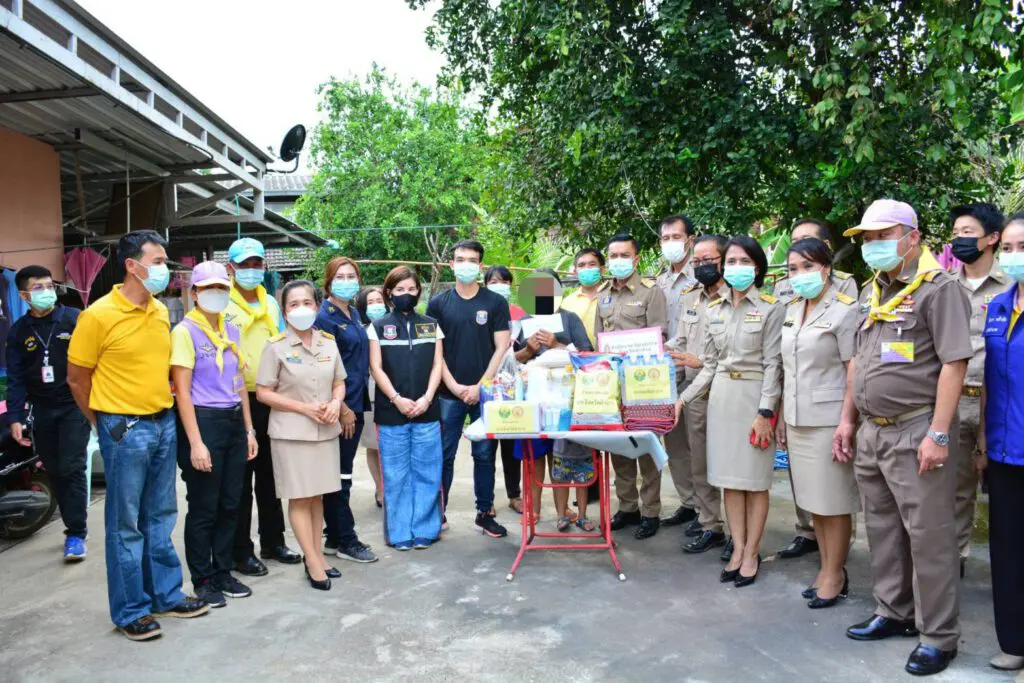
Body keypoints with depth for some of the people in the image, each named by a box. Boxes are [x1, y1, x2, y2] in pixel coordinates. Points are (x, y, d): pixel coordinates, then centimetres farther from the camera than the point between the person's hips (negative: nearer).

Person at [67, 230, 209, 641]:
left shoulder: (161, 311, 6)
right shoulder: (99, 315, -13)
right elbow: (77, 379, -4)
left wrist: (163, 411, 12)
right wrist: (108, 424, 4)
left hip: (164, 423, 6)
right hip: (125, 429, -6)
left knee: (160, 517, 15)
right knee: (126, 524, 4)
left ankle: (166, 595, 28)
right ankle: (130, 611, 17)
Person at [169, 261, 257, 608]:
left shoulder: (231, 330, 11)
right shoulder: (185, 332, -7)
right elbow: (182, 391, -11)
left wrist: (249, 430, 13)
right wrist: (195, 442, -16)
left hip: (234, 422, 6)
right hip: (203, 421, -6)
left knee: (230, 504, 11)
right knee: (203, 507, 4)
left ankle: (223, 573, 25)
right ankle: (202, 580, 18)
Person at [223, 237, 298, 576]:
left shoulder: (271, 303, 12)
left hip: (271, 400, 5)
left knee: (269, 475, 14)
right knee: (240, 480, 3)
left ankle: (272, 541, 28)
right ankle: (241, 551, 15)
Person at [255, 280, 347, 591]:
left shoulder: (329, 342, 5)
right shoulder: (276, 346, -7)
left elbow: (339, 383, 12)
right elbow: (263, 393, -7)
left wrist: (335, 403, -9)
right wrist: (304, 408, -15)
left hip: (325, 431, 4)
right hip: (290, 432, -4)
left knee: (317, 496, 12)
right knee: (300, 498, 2)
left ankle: (316, 555, 23)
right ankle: (313, 561, 11)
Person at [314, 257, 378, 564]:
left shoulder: (355, 314, 13)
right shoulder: (325, 317, -11)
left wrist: (356, 405, 15)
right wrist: (342, 408, -16)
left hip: (355, 403, 8)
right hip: (339, 407, -8)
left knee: (344, 473, 13)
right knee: (339, 475, 1)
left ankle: (336, 538, 23)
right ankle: (345, 541, 11)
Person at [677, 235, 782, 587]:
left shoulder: (771, 308, -5)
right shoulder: (714, 311, 9)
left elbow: (773, 364, -9)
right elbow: (710, 365, 12)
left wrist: (765, 412, -14)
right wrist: (683, 398, 4)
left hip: (754, 396, -4)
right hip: (721, 396, 5)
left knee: (755, 479, 3)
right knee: (729, 477, 8)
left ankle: (751, 553, 15)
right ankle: (737, 549, 18)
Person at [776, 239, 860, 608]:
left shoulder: (844, 311, -8)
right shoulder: (791, 310, 11)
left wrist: (846, 426, -16)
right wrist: (782, 417, 13)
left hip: (828, 421, -6)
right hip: (798, 421, 6)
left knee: (834, 502, 4)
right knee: (813, 500, 14)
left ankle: (836, 574, 18)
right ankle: (826, 567, 27)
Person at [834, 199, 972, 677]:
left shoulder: (939, 288, -10)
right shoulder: (871, 292, 14)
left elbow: (954, 363, -16)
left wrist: (938, 435, -20)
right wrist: (848, 419, 14)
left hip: (917, 431, -7)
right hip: (872, 431, 8)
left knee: (928, 535, 1)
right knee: (882, 529, 16)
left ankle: (939, 635, 15)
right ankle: (894, 613, 32)